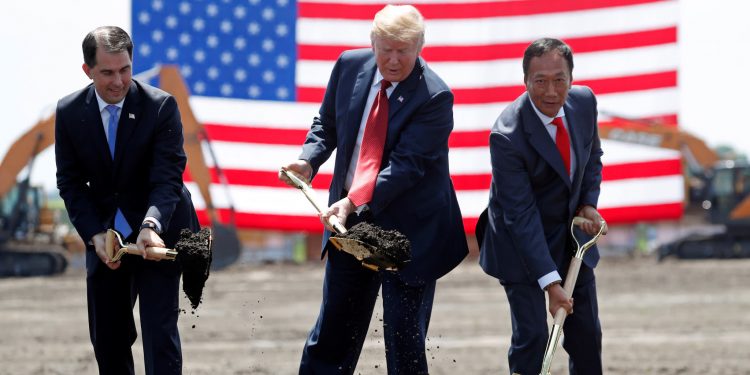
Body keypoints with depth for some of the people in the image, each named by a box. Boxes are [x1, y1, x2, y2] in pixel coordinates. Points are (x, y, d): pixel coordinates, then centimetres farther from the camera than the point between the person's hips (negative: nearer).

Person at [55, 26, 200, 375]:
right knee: (106, 336, 9)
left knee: (159, 329, -12)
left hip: (156, 232, -4)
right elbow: (70, 182, 0)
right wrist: (95, 235, -14)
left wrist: (152, 227, -38)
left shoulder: (161, 106, -15)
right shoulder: (69, 112, -5)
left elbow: (167, 178, -20)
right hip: (104, 234, 4)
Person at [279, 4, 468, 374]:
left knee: (405, 341, 0)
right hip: (349, 220, 5)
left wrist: (355, 202, -34)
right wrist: (308, 161, -8)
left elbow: (406, 166, -24)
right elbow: (327, 124, 12)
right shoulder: (350, 66, -2)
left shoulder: (433, 97, -19)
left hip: (409, 229, -5)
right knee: (333, 330, 14)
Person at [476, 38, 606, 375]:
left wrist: (589, 203, -5)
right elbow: (520, 215, -29)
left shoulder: (584, 101, -10)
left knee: (587, 335, 12)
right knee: (531, 338, -11)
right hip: (521, 242, -6)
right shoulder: (508, 135, -29)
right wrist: (550, 283, -31)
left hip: (571, 233, 6)